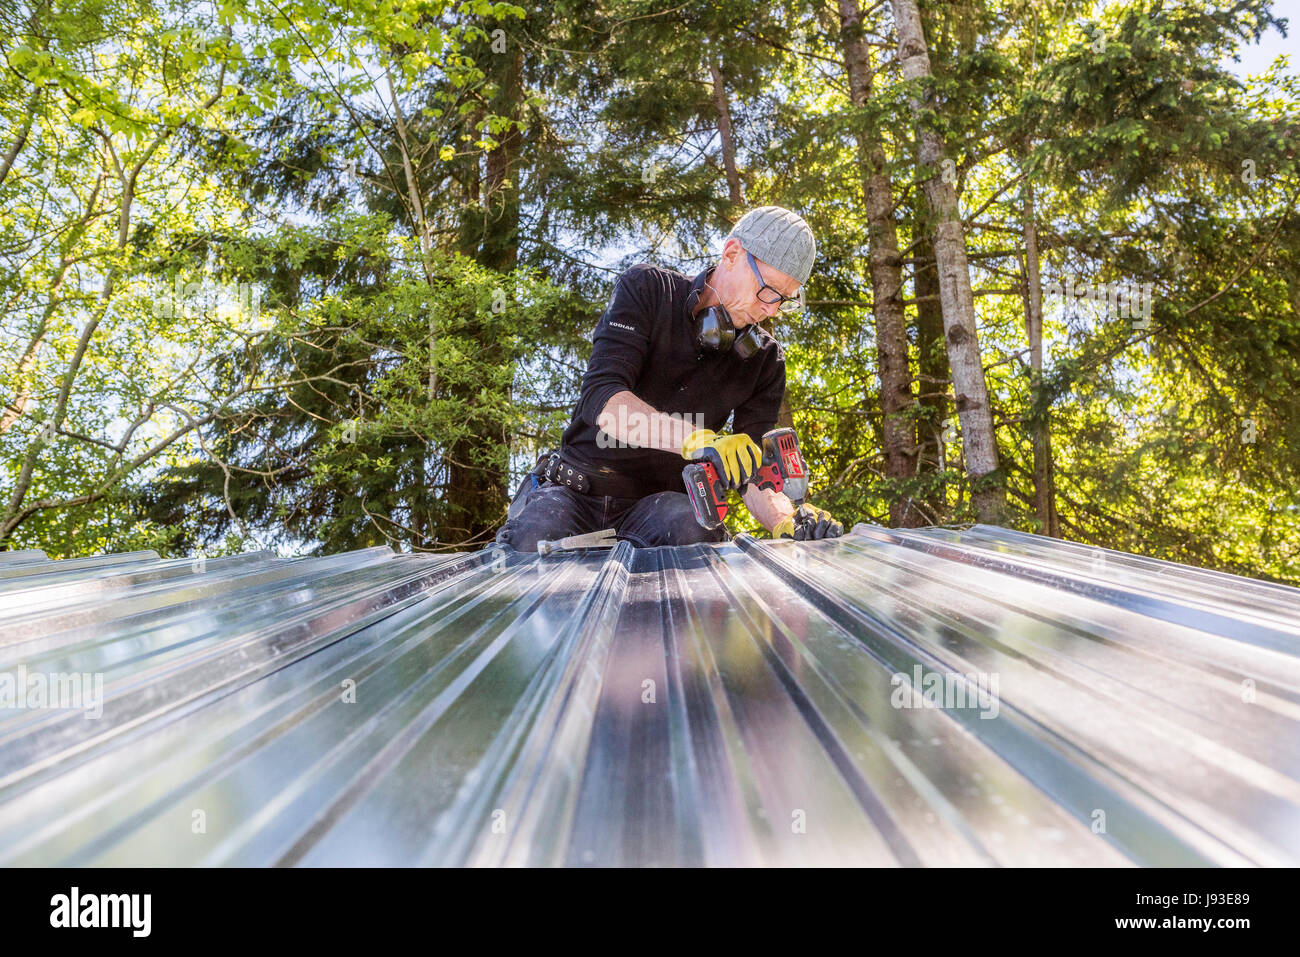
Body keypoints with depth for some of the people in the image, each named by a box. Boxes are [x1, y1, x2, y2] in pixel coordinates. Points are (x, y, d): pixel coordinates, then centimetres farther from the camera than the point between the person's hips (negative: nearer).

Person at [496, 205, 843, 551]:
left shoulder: (765, 361, 4)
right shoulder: (646, 289, -4)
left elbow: (753, 469, -2)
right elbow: (600, 397, -20)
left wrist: (788, 521, -26)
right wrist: (697, 439, -35)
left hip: (661, 500, 2)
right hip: (577, 490, -1)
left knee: (694, 530, -34)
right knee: (533, 540, -33)